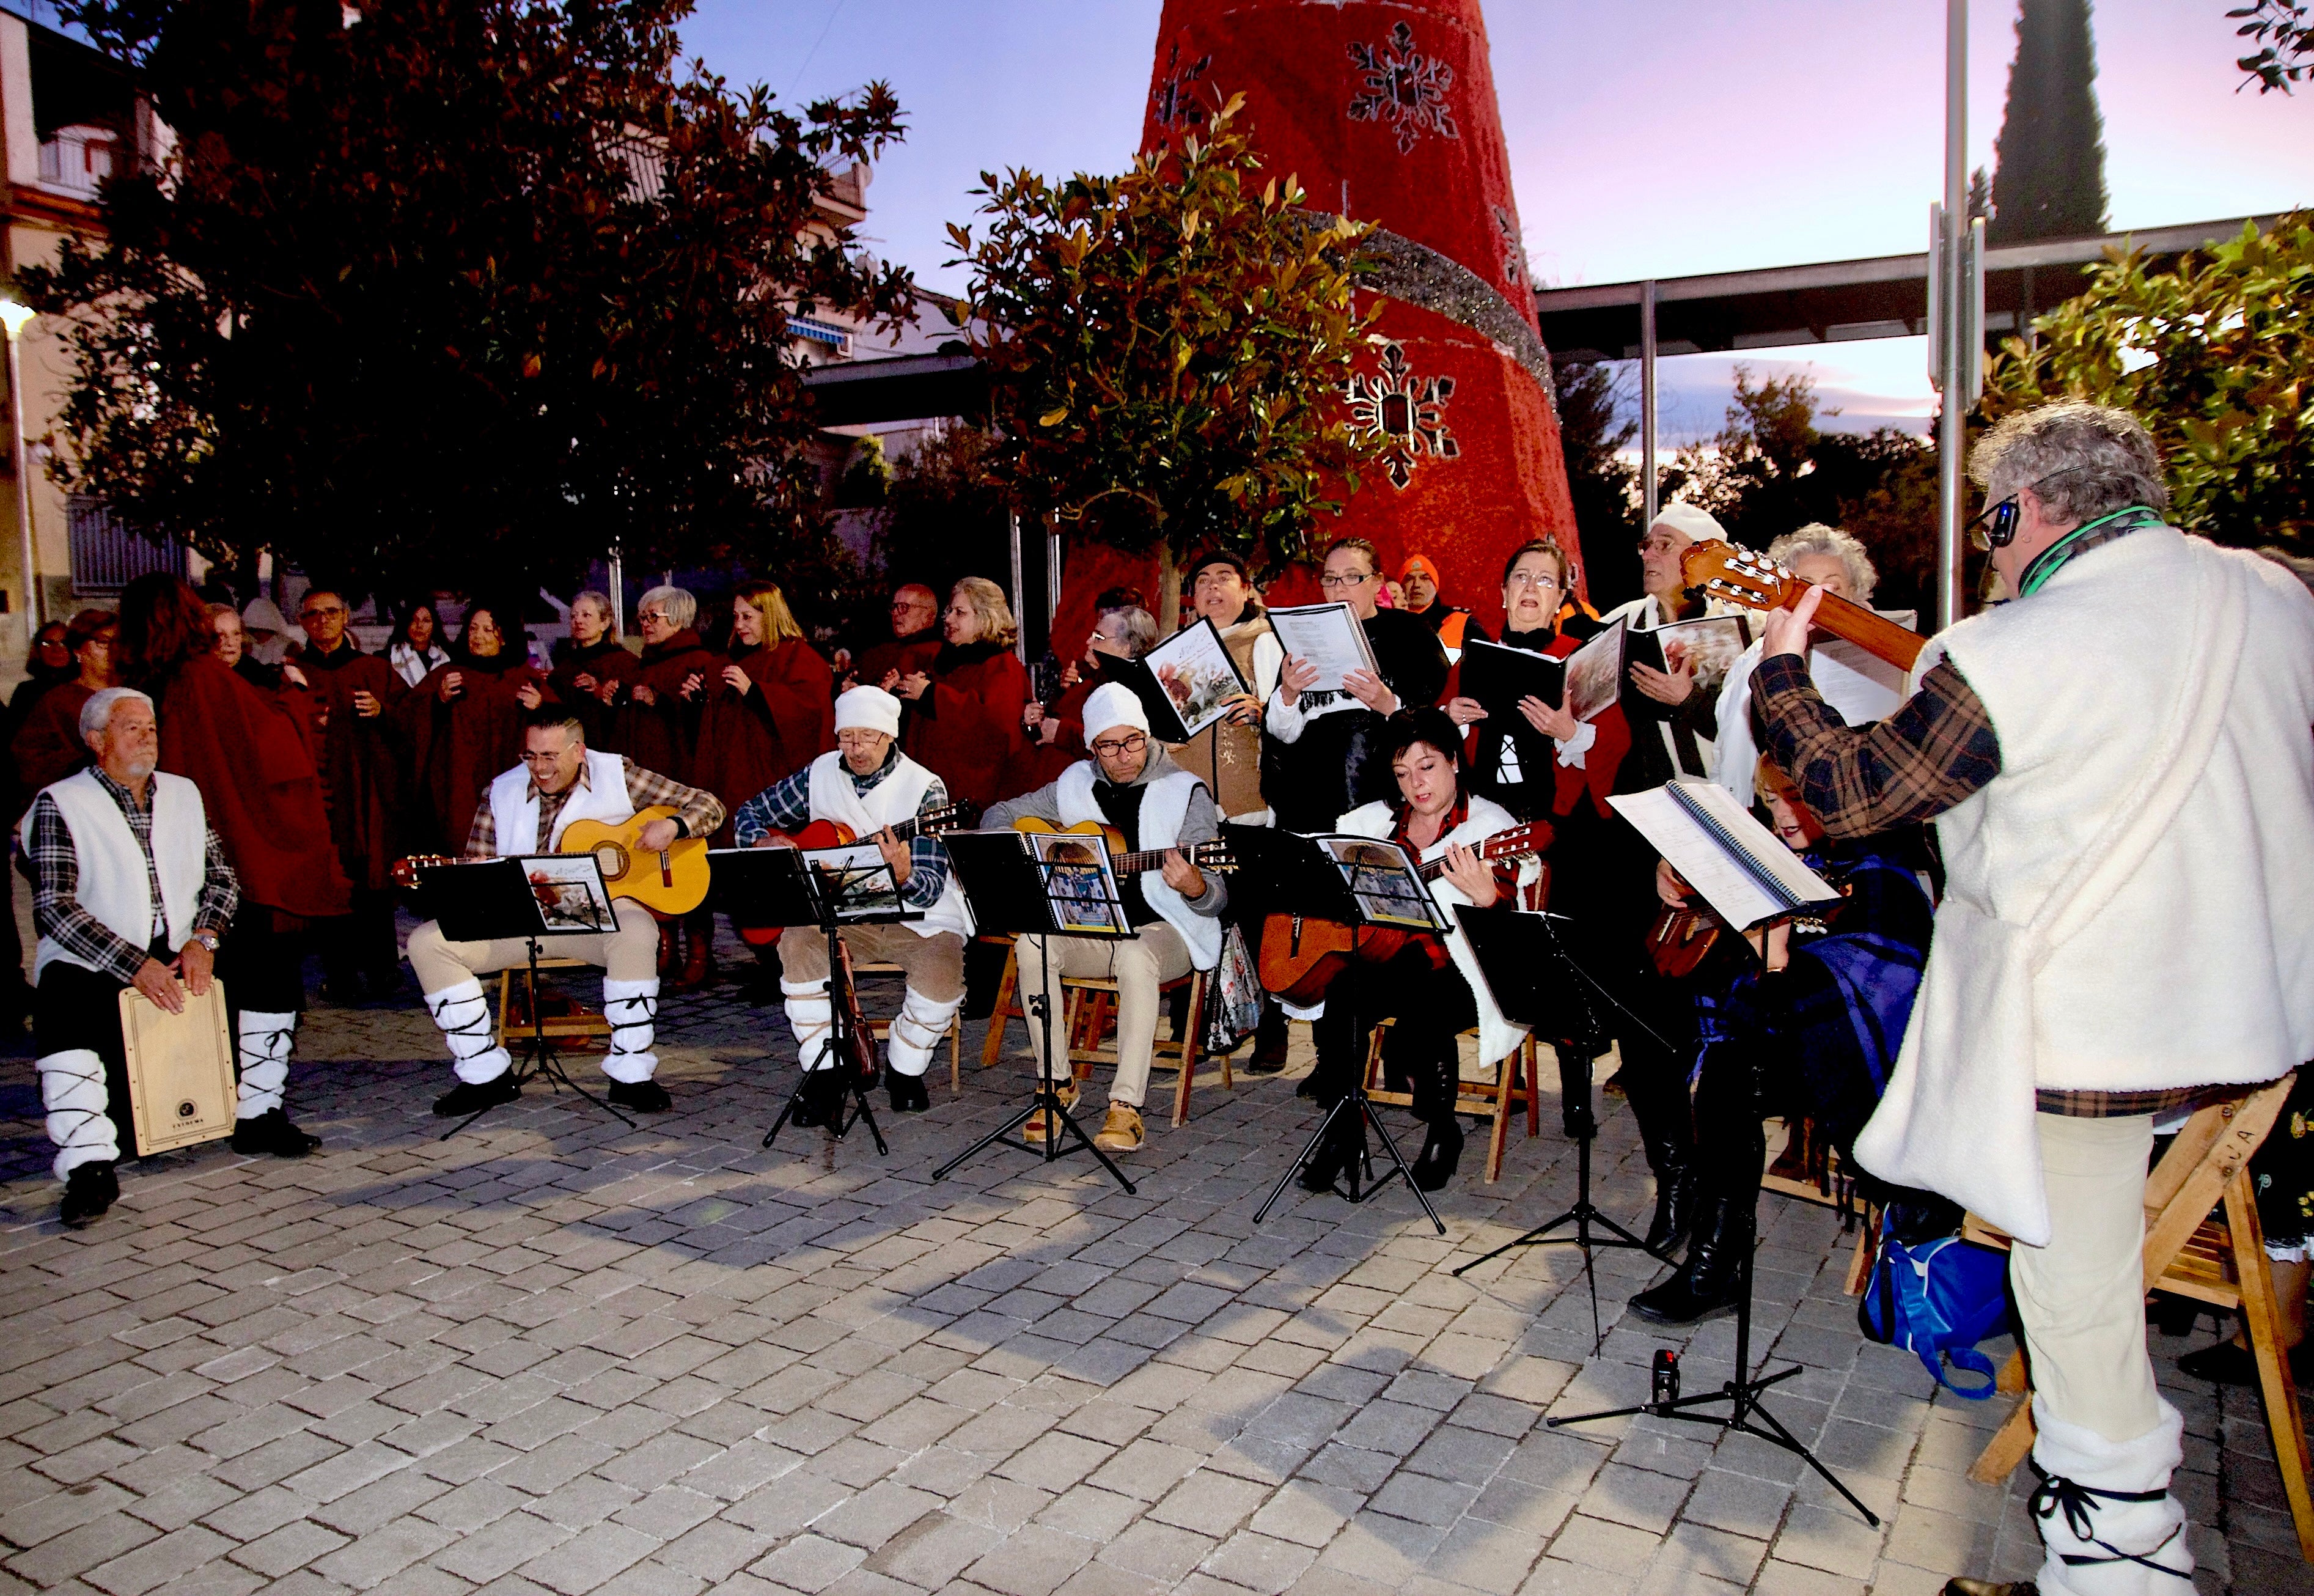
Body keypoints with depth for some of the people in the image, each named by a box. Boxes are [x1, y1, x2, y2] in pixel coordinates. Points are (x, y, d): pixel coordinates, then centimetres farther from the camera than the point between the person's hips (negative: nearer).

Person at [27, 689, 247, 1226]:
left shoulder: (184, 794, 16)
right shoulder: (60, 804, 0)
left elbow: (221, 875, 12)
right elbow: (54, 907, -11)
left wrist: (202, 939, -9)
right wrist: (135, 966, -22)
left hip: (180, 959, 5)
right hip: (92, 965, -5)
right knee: (65, 1003, -33)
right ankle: (90, 1166, -29)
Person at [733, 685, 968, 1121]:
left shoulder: (924, 788, -10)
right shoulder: (820, 775, 2)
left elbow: (931, 889, -15)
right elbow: (748, 813, 13)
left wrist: (903, 877, -38)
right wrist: (765, 844, -10)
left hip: (916, 917, -2)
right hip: (841, 913, 3)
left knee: (944, 971, -30)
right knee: (798, 941, -28)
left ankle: (906, 1068, 1)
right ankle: (825, 1075, -14)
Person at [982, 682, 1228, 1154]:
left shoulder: (1185, 792, -6)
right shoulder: (1075, 785, 7)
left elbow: (1216, 901, -10)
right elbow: (1000, 815, 18)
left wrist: (1195, 889, -35)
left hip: (1161, 928, -4)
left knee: (1136, 957, -38)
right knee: (1031, 946, -26)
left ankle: (1127, 1104, -33)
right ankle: (1057, 1083, -13)